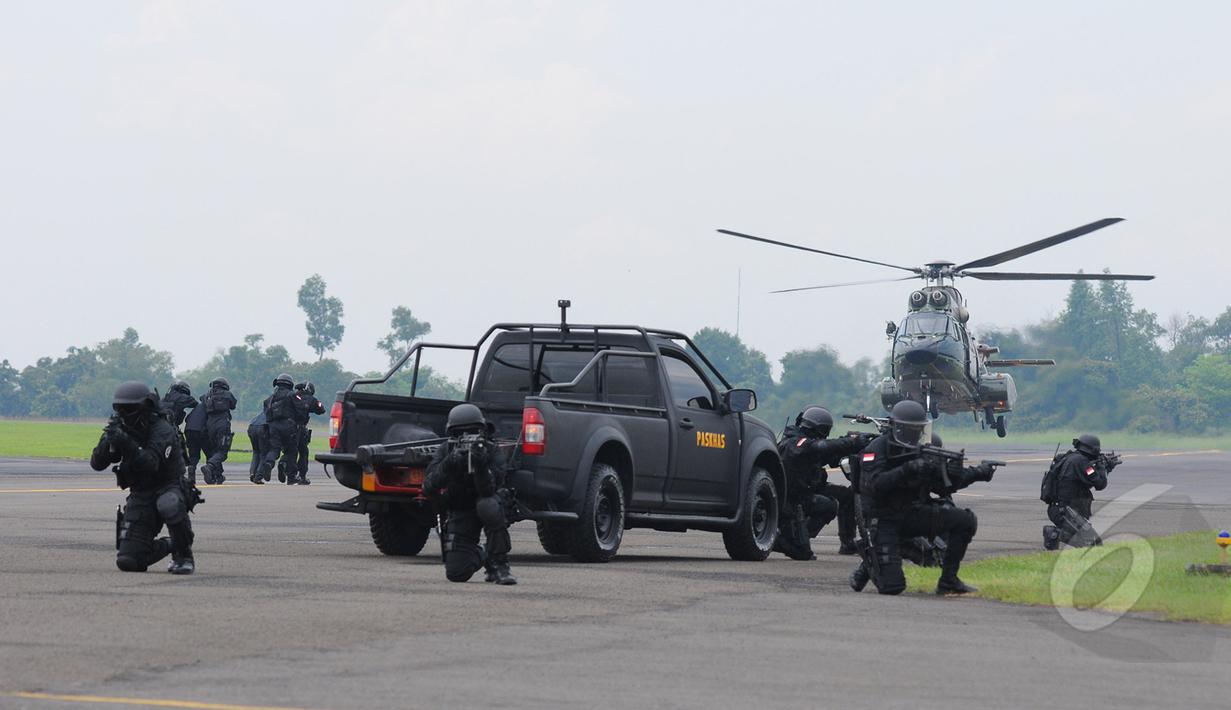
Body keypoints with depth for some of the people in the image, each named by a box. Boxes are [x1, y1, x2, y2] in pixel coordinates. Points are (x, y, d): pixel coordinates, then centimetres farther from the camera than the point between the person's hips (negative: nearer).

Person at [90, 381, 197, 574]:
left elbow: (149, 465, -34)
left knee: (169, 505, -43)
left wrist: (127, 444, -47)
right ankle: (168, 546, 23)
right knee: (127, 562, -8)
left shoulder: (162, 430, -19)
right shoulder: (122, 429, 1)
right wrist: (108, 441, -23)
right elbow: (97, 464, -5)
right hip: (140, 496, 5)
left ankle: (183, 554, -17)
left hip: (168, 488, -5)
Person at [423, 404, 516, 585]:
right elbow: (429, 487, -23)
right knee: (456, 573, -12)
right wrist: (449, 463, -38)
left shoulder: (491, 450, -17)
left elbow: (489, 490, -28)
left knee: (488, 506, -41)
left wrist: (480, 465, -45)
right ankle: (481, 557, 25)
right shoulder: (445, 451, -11)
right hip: (460, 513, 2)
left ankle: (499, 564, -23)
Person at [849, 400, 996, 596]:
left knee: (967, 521, -14)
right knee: (892, 587, -17)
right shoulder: (878, 449, -12)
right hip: (884, 520, -6)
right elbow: (873, 484, -27)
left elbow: (942, 486, 11)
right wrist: (906, 471, -36)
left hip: (912, 514, 6)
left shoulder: (920, 452, 7)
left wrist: (977, 473, 0)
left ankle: (948, 581, -5)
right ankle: (869, 565, 19)